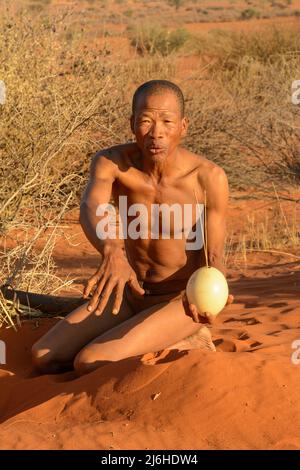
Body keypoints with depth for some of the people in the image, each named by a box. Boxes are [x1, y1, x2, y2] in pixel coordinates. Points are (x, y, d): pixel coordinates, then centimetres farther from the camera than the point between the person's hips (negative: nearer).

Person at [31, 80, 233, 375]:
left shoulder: (209, 178, -22)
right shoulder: (110, 162, -17)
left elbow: (212, 256, -15)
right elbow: (91, 208, -37)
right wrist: (112, 253, -60)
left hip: (181, 302, -5)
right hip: (131, 293, 5)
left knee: (88, 364, -20)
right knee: (44, 358, -1)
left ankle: (188, 344, 2)